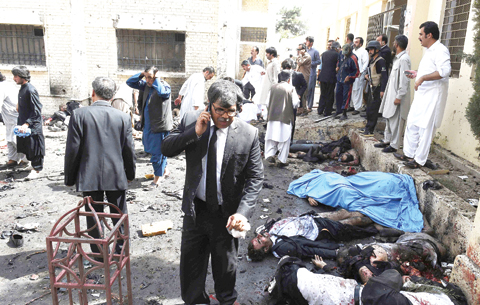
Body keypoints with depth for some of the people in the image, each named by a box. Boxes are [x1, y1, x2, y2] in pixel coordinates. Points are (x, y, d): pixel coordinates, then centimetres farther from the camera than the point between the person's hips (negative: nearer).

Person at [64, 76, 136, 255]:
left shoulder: (79, 114, -8)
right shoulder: (123, 117, -4)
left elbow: (72, 149, -7)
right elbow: (129, 150, 1)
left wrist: (70, 178, 5)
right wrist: (130, 174, 15)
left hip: (89, 177, -1)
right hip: (116, 176, 1)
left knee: (93, 217, 12)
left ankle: (97, 254, 24)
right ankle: (121, 252, 26)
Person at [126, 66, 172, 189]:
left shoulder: (165, 86, -12)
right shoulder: (145, 85, 9)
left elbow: (162, 92, -36)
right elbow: (130, 82, 16)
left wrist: (156, 79, -21)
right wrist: (141, 74, 2)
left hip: (160, 125, -8)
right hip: (148, 125, 8)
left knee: (157, 152, -3)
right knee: (152, 150, 20)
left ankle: (156, 180, 9)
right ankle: (165, 171, 39)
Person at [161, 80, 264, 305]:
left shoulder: (249, 134, -14)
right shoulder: (191, 121, -7)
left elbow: (255, 177, -11)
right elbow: (166, 149, -8)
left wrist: (243, 212, -21)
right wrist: (195, 132, -23)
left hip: (226, 213, -1)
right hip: (195, 208, 2)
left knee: (225, 265, 19)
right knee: (191, 262, 18)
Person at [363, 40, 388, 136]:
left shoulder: (380, 61, -14)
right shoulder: (372, 60, 15)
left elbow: (384, 76, -20)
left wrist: (382, 90, -25)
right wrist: (367, 75, 9)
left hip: (377, 89, -9)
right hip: (372, 88, 10)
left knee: (372, 110, -8)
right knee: (369, 109, 13)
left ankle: (369, 130, -3)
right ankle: (368, 128, 22)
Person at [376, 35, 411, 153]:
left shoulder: (404, 59, -17)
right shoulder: (397, 58, 13)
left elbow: (404, 80, -21)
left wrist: (399, 97, -22)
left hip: (397, 96, -10)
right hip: (391, 94, 10)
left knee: (395, 121, -3)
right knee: (389, 118, 16)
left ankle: (394, 145, 5)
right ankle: (387, 140, 27)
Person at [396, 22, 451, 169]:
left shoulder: (440, 50, -15)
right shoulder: (429, 51, 17)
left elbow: (444, 70, -30)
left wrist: (422, 78, -29)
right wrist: (418, 74, 16)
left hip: (432, 96, -10)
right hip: (421, 94, 10)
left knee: (425, 128, -4)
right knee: (412, 124, 14)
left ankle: (420, 160, 4)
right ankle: (409, 154, 25)